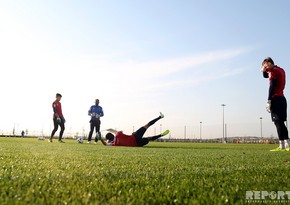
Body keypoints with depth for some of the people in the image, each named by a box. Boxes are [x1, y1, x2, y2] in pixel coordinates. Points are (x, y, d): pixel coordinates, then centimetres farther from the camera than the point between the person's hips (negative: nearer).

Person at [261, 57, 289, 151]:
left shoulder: (273, 71, -9)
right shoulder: (280, 70, 19)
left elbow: (272, 87, -18)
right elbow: (266, 76, 32)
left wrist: (269, 101, -20)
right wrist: (264, 70, 10)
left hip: (276, 99, -9)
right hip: (282, 98, 9)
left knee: (278, 123, -10)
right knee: (281, 122, 10)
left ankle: (282, 146, -11)